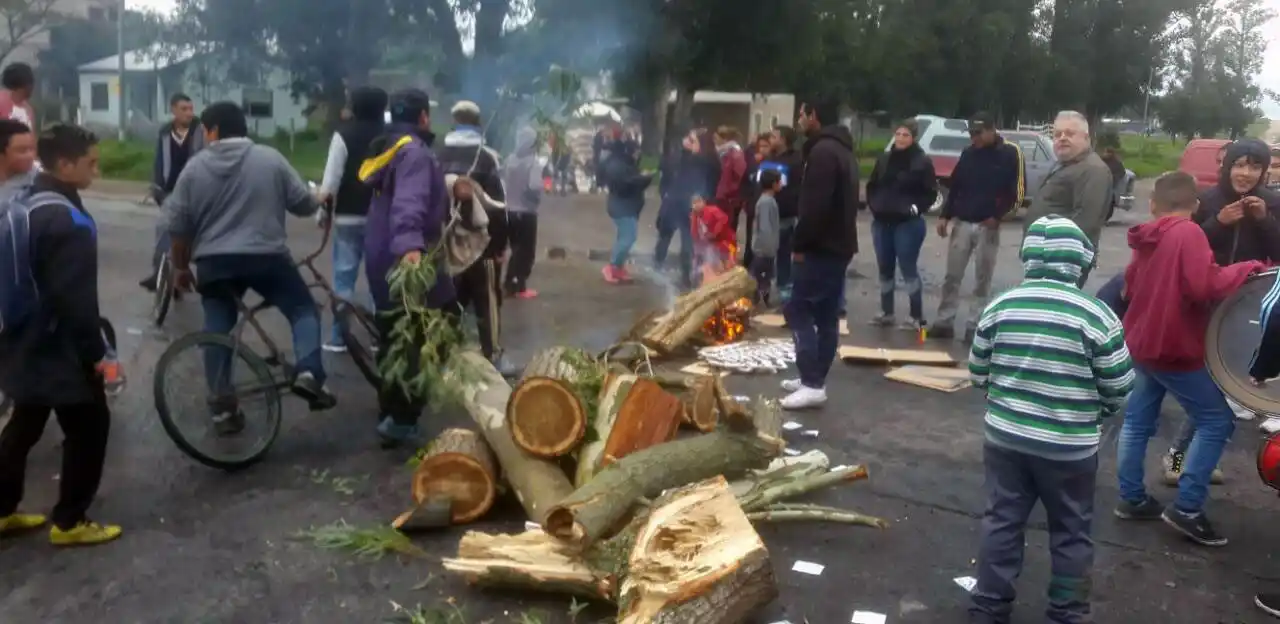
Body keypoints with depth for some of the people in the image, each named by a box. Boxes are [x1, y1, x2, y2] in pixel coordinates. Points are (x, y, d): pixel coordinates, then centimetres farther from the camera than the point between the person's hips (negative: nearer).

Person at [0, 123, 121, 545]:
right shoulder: (67, 220, -23)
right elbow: (76, 298, -25)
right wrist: (96, 352, -17)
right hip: (58, 348, -9)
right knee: (89, 426, 4)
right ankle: (69, 522, 12)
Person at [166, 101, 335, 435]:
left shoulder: (195, 167, 6)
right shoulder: (270, 158, 2)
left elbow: (178, 226, 6)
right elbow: (305, 204, 4)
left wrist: (181, 267, 18)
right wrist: (317, 200, 27)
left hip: (214, 262, 2)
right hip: (267, 257, -2)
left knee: (218, 331, 12)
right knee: (304, 309, 13)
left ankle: (222, 407, 9)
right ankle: (309, 374, -8)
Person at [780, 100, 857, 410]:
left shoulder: (822, 151, -16)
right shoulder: (841, 149, 17)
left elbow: (815, 205, -24)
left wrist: (799, 244, -14)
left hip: (821, 247, -10)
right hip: (838, 245, 10)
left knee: (798, 310, -8)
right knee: (826, 315, 11)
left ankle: (812, 384, -10)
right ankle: (814, 379, 17)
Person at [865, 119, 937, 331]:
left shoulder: (922, 161, -5)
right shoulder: (884, 159, 10)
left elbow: (930, 192, -4)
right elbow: (872, 186, 18)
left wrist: (915, 209, -13)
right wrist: (874, 206, 5)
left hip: (908, 224, -5)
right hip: (882, 222, 6)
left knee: (909, 269, -5)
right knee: (885, 269, 11)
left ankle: (917, 317, 1)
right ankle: (886, 312, 22)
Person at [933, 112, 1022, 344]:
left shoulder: (1009, 154, -3)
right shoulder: (968, 153, 9)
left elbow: (1016, 191, -5)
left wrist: (997, 216, -13)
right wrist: (944, 215, 5)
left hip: (988, 226, -3)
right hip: (961, 223, 3)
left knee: (982, 281, 4)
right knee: (952, 276, 3)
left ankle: (974, 326, 9)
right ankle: (944, 322, 9)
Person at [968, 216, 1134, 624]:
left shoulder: (999, 307, -4)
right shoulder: (1095, 315, -13)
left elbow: (978, 373, 6)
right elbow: (1120, 387, -5)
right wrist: (1095, 415, 15)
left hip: (1005, 436, 3)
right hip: (1070, 446, -3)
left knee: (1002, 521, 15)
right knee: (1071, 532, 15)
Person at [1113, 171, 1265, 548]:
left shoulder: (1146, 239, 9)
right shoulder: (1188, 234, -15)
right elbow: (1204, 286, -26)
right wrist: (1246, 268, -14)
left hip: (1143, 344, 8)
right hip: (1176, 348, -8)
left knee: (1138, 421, 14)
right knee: (1217, 421, -1)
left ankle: (1131, 498, 20)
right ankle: (1187, 508, -3)